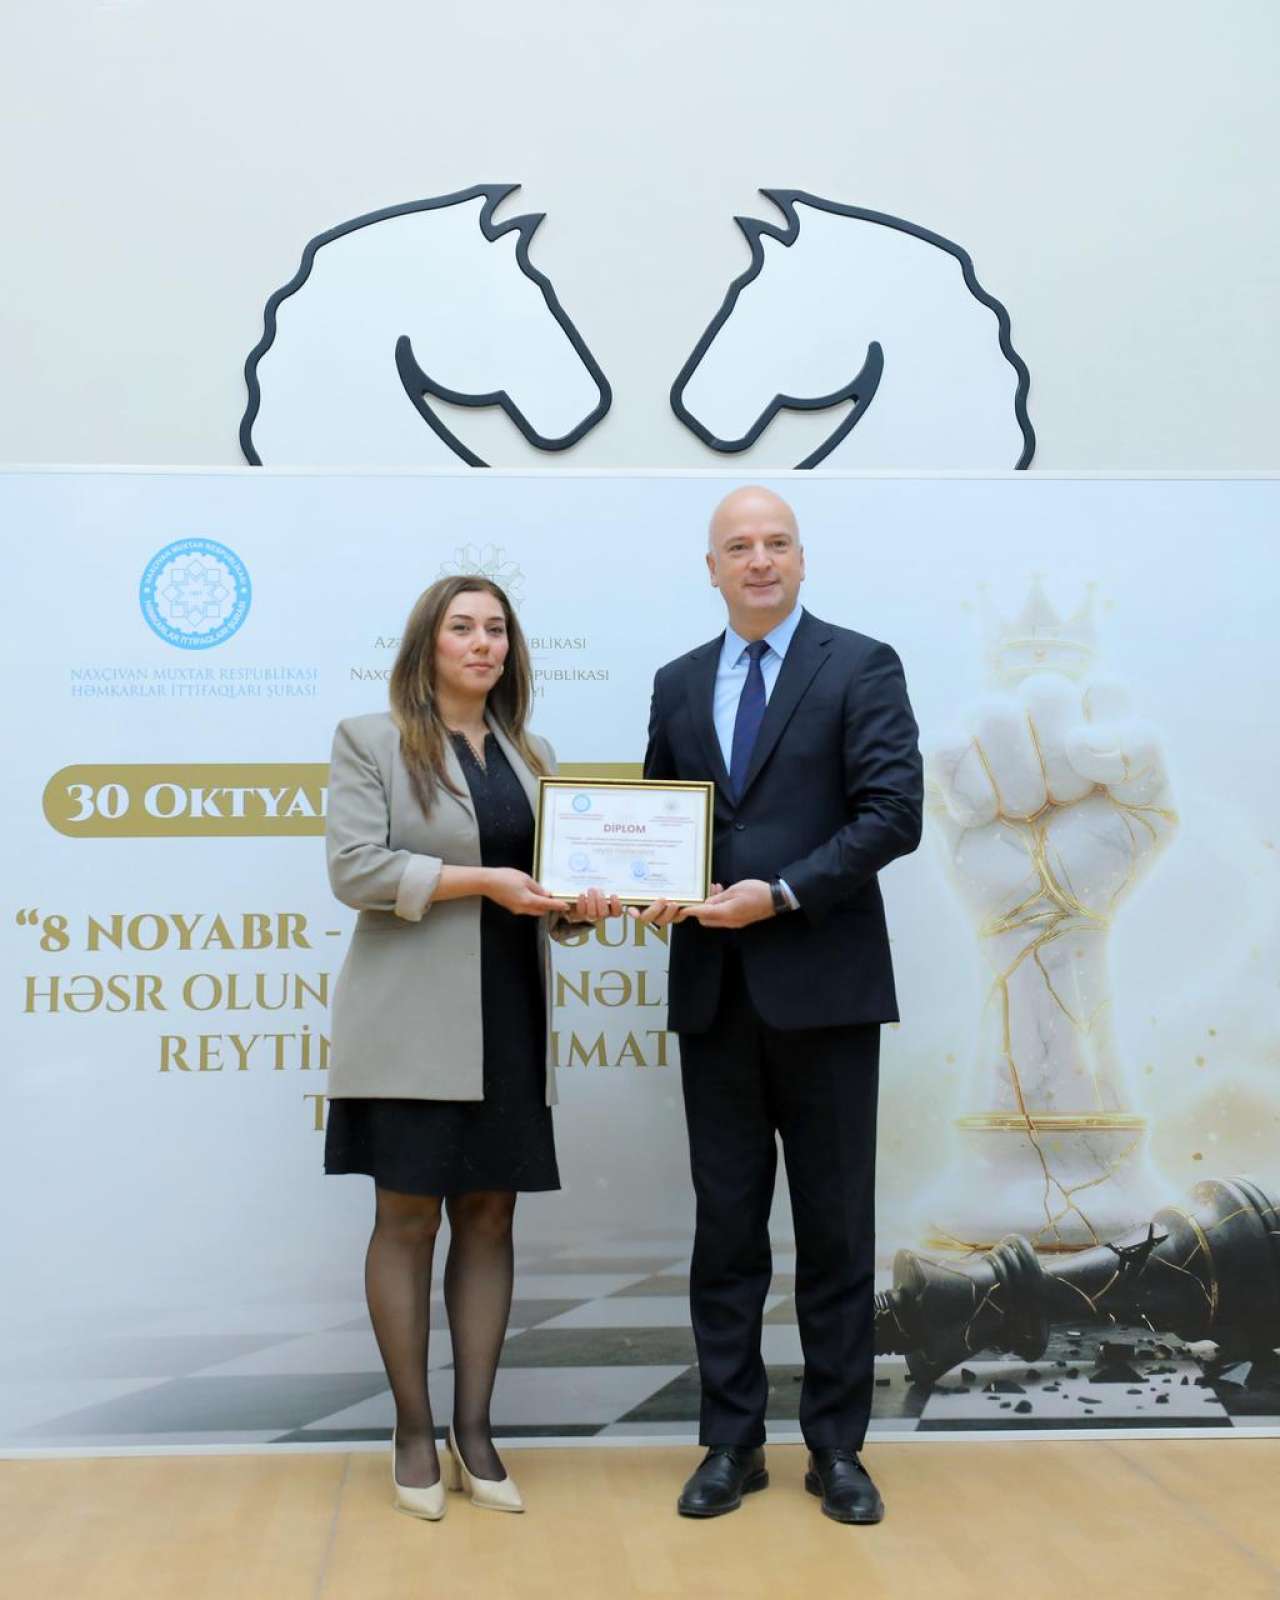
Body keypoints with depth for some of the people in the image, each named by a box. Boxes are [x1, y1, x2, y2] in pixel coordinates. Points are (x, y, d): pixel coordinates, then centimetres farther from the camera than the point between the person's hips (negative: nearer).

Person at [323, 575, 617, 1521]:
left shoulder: (534, 755, 16)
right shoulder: (370, 741, 0)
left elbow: (556, 870, 16)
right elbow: (354, 869, -11)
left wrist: (581, 901, -7)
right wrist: (482, 881, -17)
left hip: (511, 1021, 5)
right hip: (414, 1020, -5)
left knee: (490, 1218, 7)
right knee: (408, 1218, 2)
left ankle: (474, 1433, 16)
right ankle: (414, 1433, 14)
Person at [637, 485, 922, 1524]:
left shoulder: (861, 667, -1)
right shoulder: (679, 684, 14)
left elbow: (894, 813, -9)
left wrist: (781, 893, -17)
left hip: (821, 987, -4)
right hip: (714, 992, 4)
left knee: (835, 1231, 6)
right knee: (726, 1227, 10)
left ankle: (837, 1447, 20)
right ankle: (733, 1443, 22)